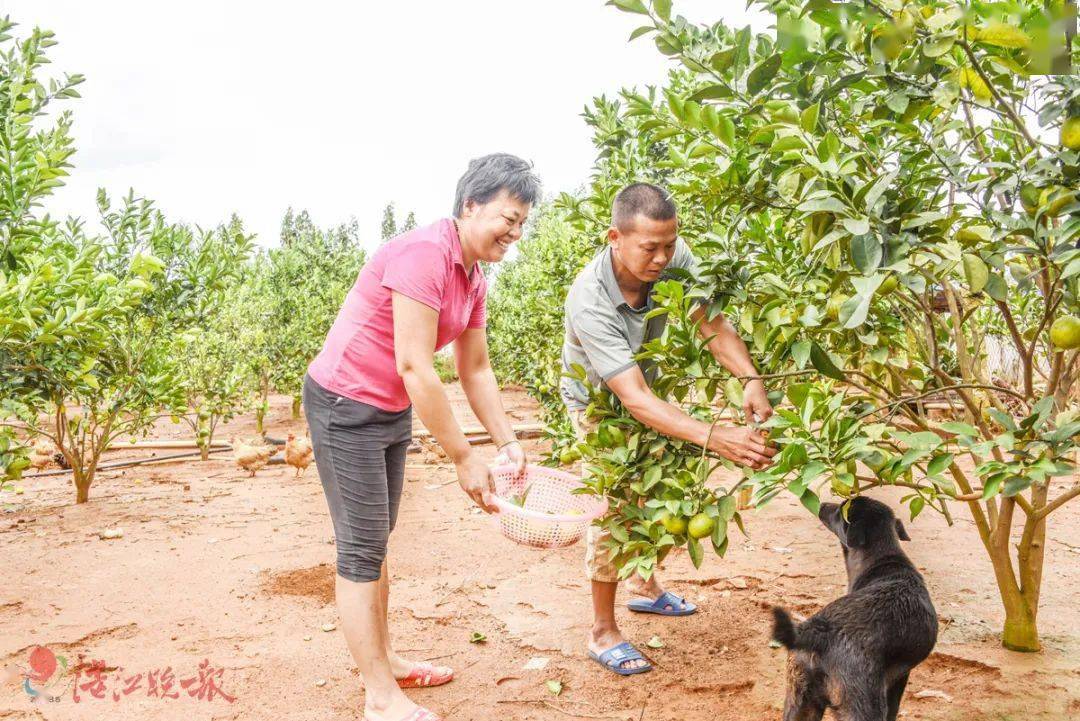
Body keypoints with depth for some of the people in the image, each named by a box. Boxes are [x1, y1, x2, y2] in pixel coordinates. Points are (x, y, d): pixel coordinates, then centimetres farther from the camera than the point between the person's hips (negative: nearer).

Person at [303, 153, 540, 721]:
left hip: (392, 411, 9)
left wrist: (508, 443, 4)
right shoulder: (424, 254, -25)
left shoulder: (473, 277, 4)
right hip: (345, 407, -9)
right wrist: (464, 458, -22)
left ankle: (382, 662, 34)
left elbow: (476, 369, 10)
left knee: (375, 543, 19)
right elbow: (414, 367, -27)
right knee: (361, 550, -1)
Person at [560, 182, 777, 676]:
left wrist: (752, 380, -47)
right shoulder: (589, 302, -42)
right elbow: (633, 398, -46)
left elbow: (713, 325, -28)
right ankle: (602, 632, 0)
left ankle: (645, 587, 38)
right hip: (598, 400, -6)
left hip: (646, 381, 6)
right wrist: (714, 438, -56)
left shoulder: (673, 257, -28)